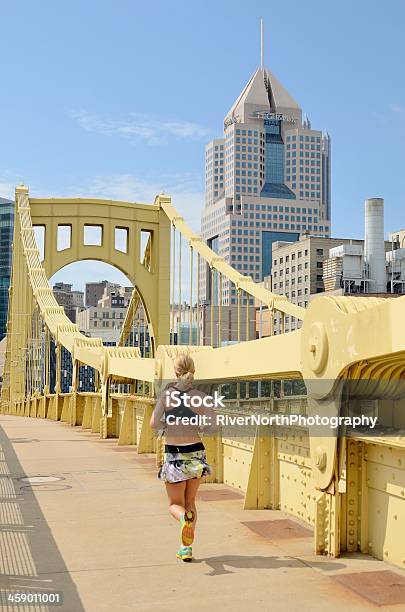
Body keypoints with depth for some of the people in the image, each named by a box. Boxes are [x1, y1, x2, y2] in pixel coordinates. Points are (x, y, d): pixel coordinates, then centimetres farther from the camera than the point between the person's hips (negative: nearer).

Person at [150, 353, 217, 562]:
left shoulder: (167, 393, -6)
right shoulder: (199, 395, -5)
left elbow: (154, 423, -8)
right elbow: (213, 425, -10)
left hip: (173, 455, -1)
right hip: (196, 453, 1)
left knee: (175, 504, 11)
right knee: (190, 502, 18)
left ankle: (185, 517, -23)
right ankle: (186, 547, 15)